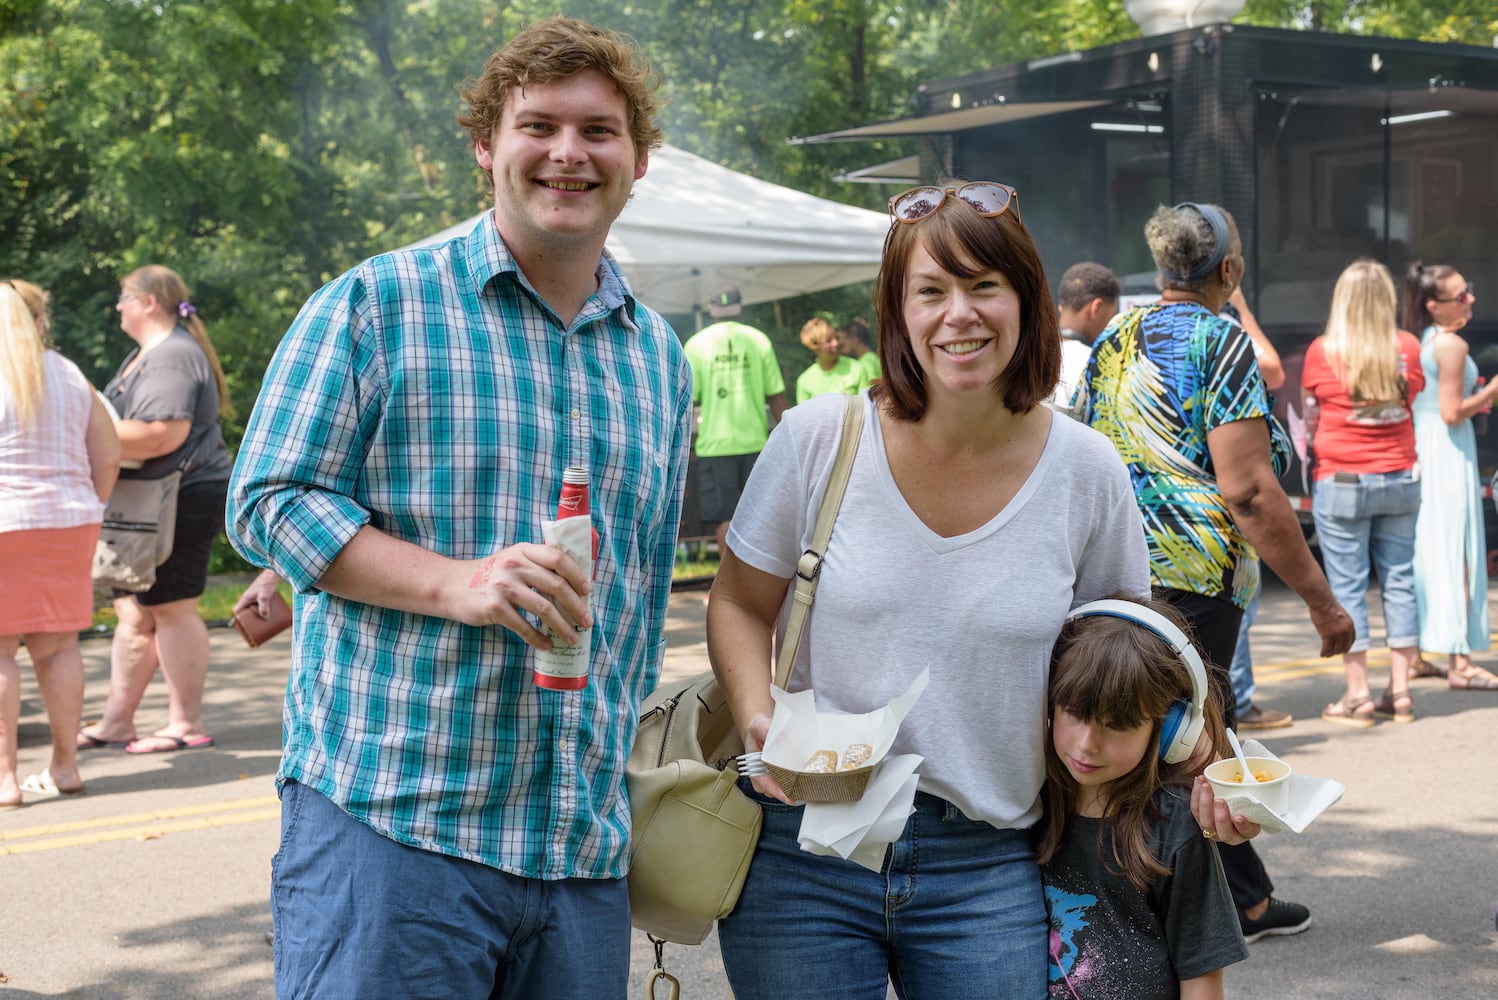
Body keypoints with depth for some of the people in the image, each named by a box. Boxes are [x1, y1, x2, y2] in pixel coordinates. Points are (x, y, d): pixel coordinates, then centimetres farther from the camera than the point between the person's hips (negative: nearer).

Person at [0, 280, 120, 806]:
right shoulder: (70, 376, 9)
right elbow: (108, 456, 10)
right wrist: (88, 512, 19)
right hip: (68, 522, 5)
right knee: (58, 646, 11)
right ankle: (64, 765, 16)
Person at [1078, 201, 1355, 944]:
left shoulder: (1112, 339, 13)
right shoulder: (1219, 338, -9)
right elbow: (1247, 489, -16)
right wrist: (1320, 598, -12)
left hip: (1113, 568, 7)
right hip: (1191, 570, -7)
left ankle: (1247, 903, 25)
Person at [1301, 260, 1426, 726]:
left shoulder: (1323, 351, -7)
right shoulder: (1408, 348, 1)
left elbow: (1309, 416, 3)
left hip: (1341, 482, -3)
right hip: (1401, 478, 3)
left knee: (1347, 586, 1)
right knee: (1399, 580, 9)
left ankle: (1357, 695, 2)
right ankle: (1399, 692, 12)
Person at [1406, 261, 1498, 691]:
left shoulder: (1414, 341, 11)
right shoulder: (1452, 344, -14)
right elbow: (1452, 413, -17)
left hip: (1417, 447, 9)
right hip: (1448, 451, -8)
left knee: (1424, 550, 13)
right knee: (1454, 552, -7)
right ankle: (1460, 662, -7)